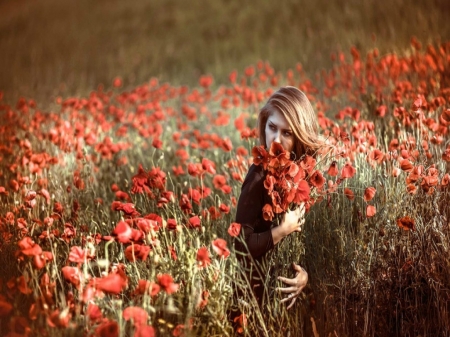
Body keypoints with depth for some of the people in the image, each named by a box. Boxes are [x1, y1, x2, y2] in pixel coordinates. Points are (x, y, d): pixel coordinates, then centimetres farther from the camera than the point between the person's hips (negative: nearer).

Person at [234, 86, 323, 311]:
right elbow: (241, 245, -25)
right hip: (262, 290, -6)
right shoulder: (261, 176, -19)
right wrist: (285, 229, -21)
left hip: (287, 287, 6)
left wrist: (305, 272, -11)